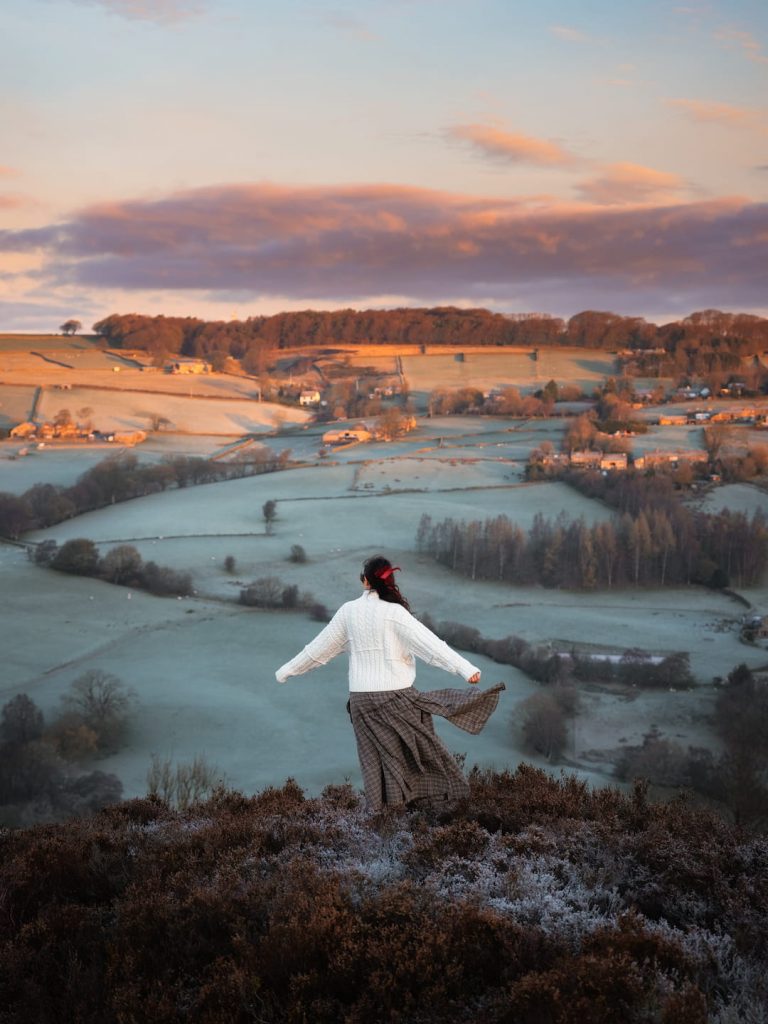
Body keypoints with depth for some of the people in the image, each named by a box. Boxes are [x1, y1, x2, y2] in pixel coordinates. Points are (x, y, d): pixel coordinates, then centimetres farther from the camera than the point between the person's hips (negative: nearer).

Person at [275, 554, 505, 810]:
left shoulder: (348, 611, 0)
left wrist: (288, 669, 22)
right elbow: (430, 644, -19)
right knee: (418, 749, 9)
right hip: (395, 695, -4)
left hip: (361, 697, 4)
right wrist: (466, 668, -22)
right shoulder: (393, 612, -13)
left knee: (375, 759, 11)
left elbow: (319, 646, 9)